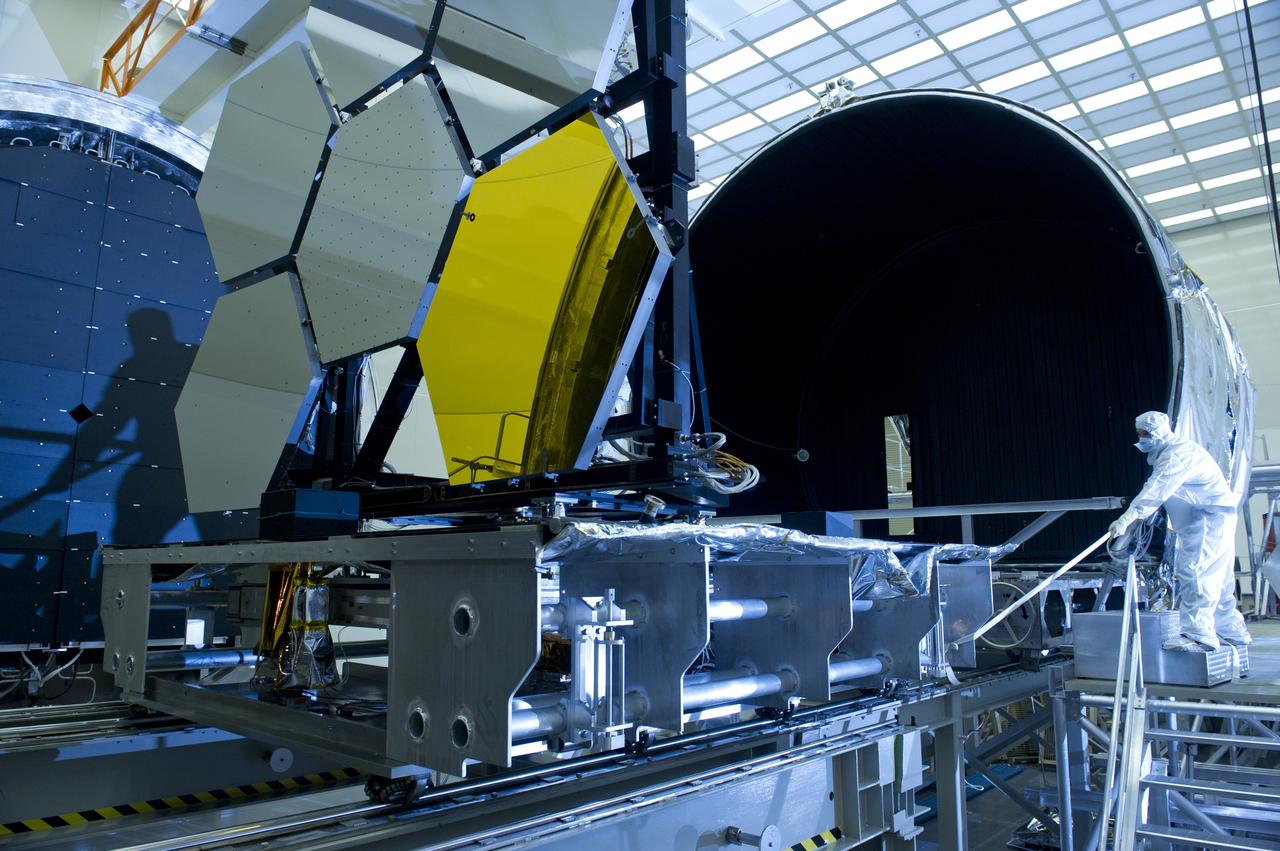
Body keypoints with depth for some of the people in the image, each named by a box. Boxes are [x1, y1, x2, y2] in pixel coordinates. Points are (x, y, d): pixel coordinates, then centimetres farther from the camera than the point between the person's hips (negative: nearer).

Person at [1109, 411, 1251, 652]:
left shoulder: (1178, 453, -18)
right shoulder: (1167, 454, 17)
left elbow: (1156, 490, -29)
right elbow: (1156, 491, 14)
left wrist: (1128, 518, -35)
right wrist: (1134, 518, 5)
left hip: (1211, 517, -11)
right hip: (1201, 521, 11)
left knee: (1195, 573, -16)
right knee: (1217, 578, 16)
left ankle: (1198, 635, -19)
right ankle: (1231, 631, 27)